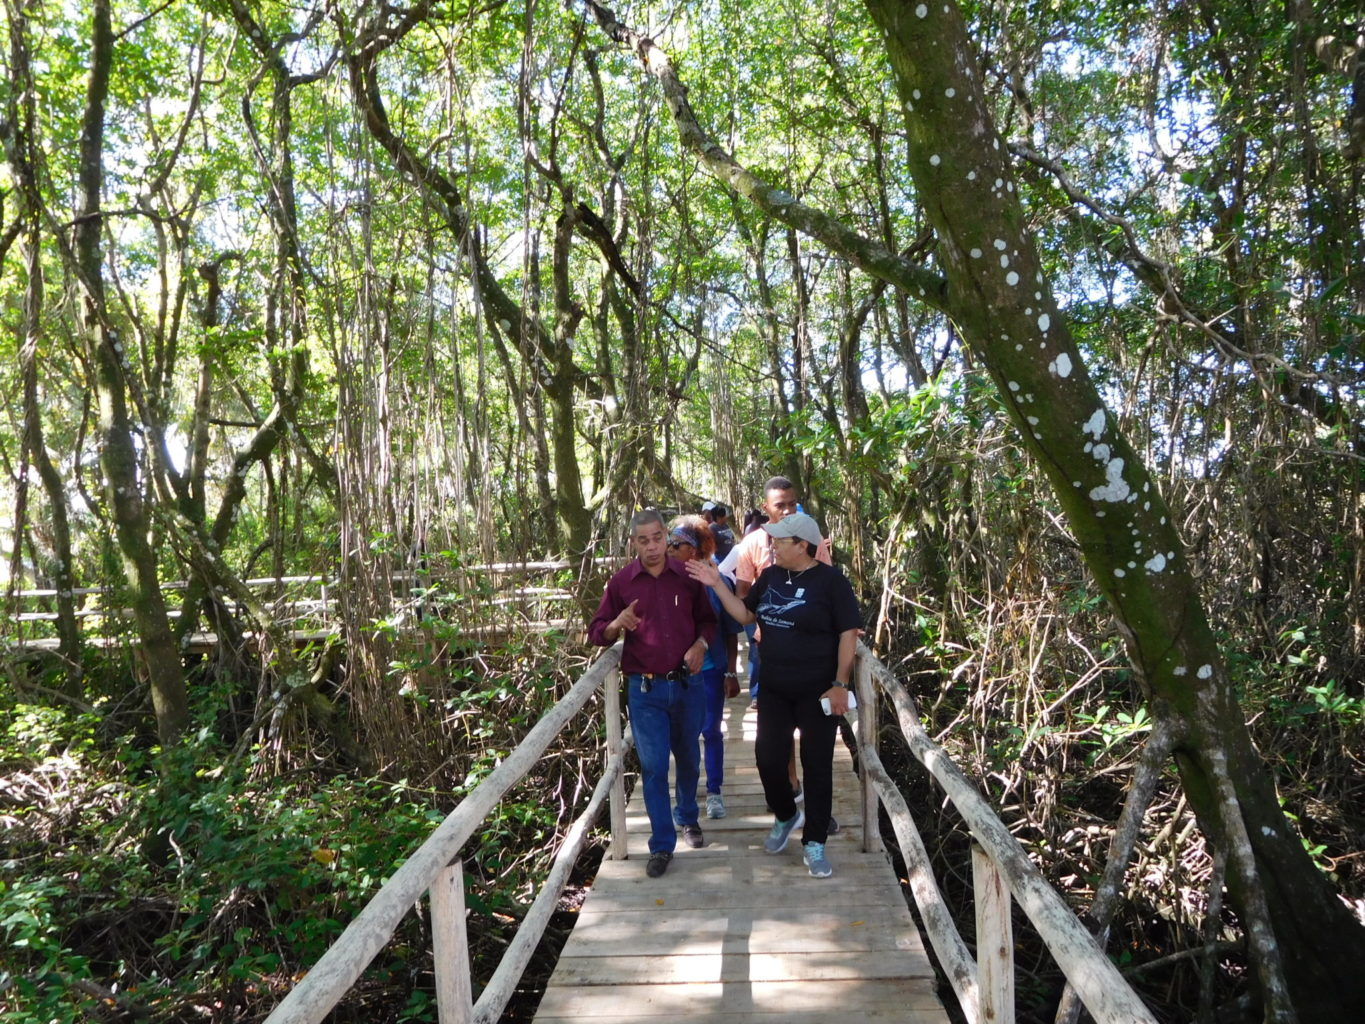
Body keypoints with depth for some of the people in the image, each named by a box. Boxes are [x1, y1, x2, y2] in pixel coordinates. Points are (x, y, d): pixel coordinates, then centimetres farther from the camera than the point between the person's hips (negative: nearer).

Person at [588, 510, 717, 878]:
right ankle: (662, 845, 10)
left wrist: (701, 644, -9)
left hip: (687, 682, 2)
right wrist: (617, 624, -21)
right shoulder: (621, 582, -2)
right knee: (652, 766, -1)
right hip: (644, 688, -1)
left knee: (688, 758, 17)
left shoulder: (687, 577, 0)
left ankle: (687, 817, 42)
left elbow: (707, 619, 11)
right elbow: (597, 633, 1)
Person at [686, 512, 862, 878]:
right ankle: (785, 816, 35)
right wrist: (717, 585, -1)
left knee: (817, 766, 5)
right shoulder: (770, 576, 5)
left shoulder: (830, 581, -12)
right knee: (768, 758, 6)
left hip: (817, 692, -5)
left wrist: (840, 685, -17)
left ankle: (814, 843, 19)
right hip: (774, 690, 5)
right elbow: (744, 614, 11)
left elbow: (848, 634, -12)